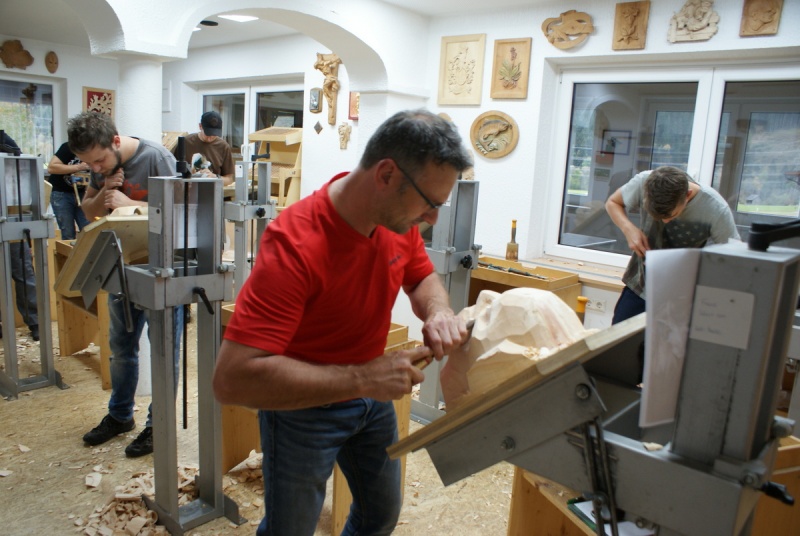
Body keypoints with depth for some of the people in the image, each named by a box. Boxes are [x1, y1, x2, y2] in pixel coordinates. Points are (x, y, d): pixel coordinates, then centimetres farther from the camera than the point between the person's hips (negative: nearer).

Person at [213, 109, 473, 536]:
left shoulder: (399, 215, -14)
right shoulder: (296, 243, -35)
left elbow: (422, 278, 6)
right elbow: (233, 378, -38)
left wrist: (438, 312, -17)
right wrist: (360, 378, -40)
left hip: (373, 395, 7)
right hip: (302, 406, -6)